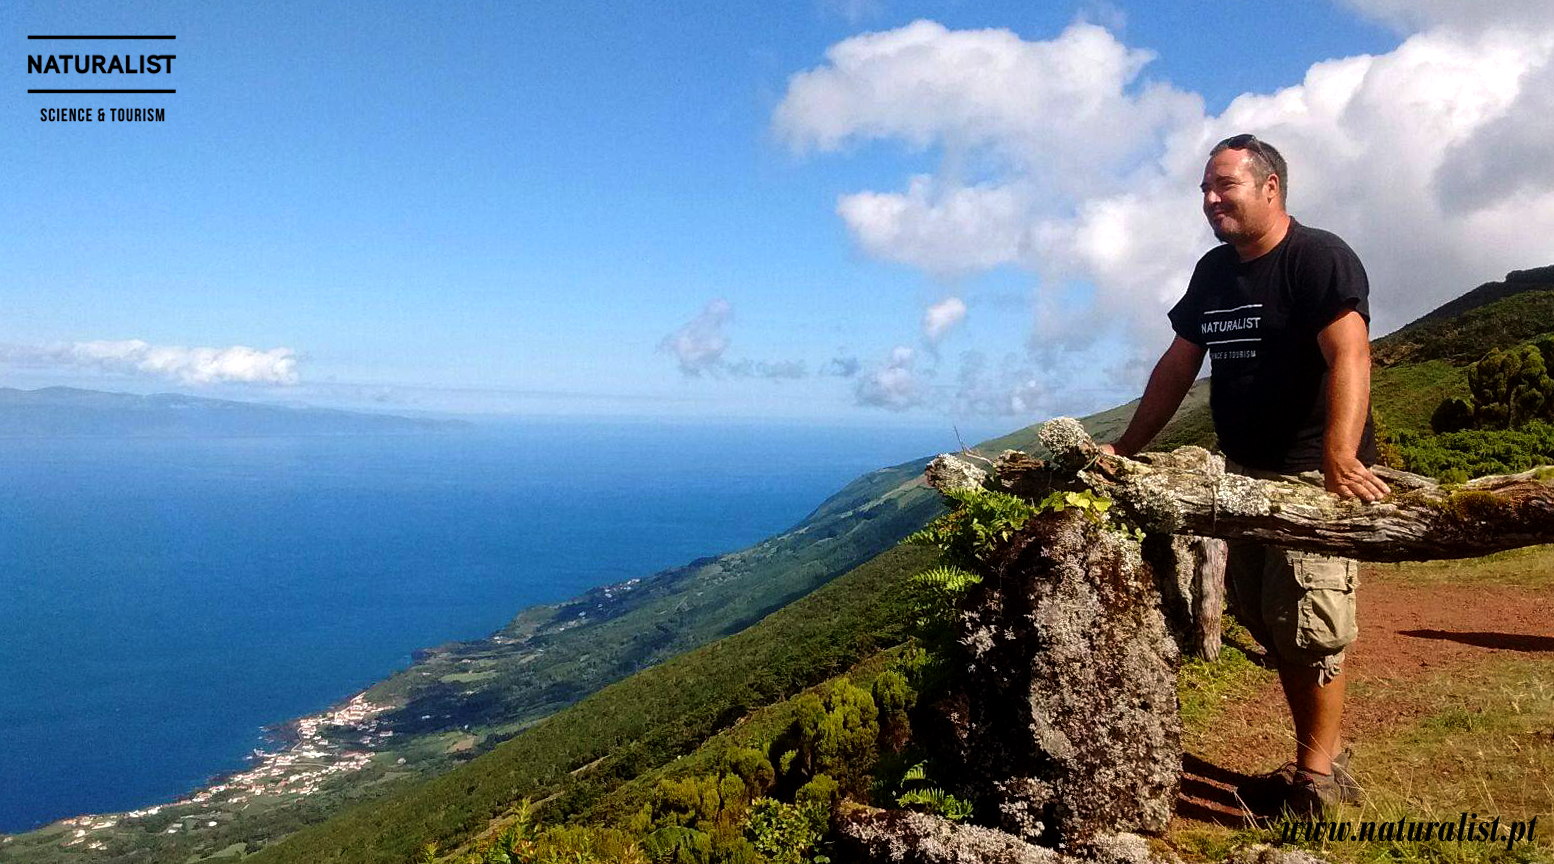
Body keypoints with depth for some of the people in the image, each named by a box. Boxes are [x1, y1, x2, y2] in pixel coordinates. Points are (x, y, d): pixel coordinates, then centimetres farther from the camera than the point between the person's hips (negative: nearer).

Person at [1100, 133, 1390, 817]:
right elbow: (1177, 366, 16)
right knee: (1263, 620, 10)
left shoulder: (1320, 259, -11)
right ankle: (1324, 758, 22)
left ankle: (1316, 777, 7)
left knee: (1307, 624, -7)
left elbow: (1349, 356, -26)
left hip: (1314, 472, -8)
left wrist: (1339, 457, -41)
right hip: (1245, 472, 8)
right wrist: (1124, 448, 13)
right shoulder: (1213, 272, 12)